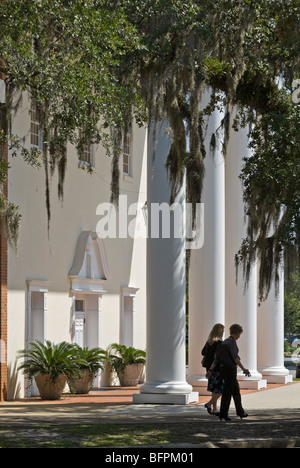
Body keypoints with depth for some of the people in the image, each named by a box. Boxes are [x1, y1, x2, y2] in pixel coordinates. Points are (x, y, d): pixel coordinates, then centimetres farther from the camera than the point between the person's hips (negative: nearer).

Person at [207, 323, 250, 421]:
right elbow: (234, 356, -24)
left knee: (236, 390, 18)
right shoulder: (232, 341, -13)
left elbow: (217, 357, 11)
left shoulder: (225, 342, 13)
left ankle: (240, 411, 25)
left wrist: (211, 370, 10)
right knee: (227, 392, -5)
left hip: (223, 368, 9)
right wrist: (243, 369, -27)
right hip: (230, 369, -9)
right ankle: (223, 414, -4)